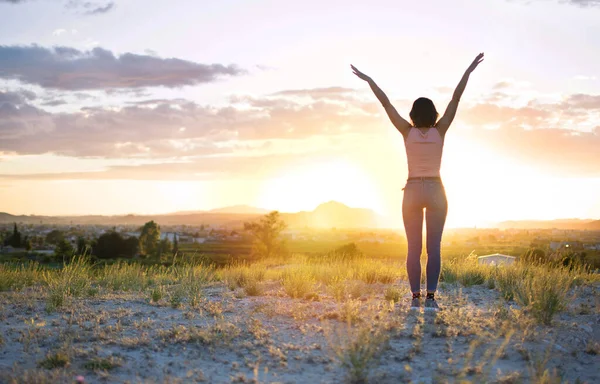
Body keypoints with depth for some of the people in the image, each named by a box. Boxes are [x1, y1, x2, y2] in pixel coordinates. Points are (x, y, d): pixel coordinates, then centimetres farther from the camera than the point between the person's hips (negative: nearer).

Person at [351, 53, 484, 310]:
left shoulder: (407, 132, -2)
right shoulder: (440, 131, -2)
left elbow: (386, 103, 0)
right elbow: (456, 99, -2)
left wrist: (368, 79, 4)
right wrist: (469, 71, 0)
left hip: (413, 192, 0)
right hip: (435, 191, 0)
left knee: (414, 248, 3)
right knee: (434, 247, -1)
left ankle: (416, 297, -2)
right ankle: (430, 297, -6)